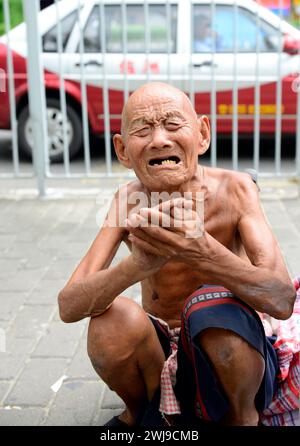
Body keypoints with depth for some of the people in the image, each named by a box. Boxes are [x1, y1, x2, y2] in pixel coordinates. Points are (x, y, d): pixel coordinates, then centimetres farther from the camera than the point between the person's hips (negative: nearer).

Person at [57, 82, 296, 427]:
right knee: (113, 320, -28)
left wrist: (202, 251, -46)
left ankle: (243, 416, -2)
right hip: (158, 355, 2)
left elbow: (282, 301, -27)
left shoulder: (234, 188, -16)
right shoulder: (128, 201, -10)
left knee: (213, 304, -33)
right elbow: (69, 307, -20)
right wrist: (137, 264, -41)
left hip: (225, 351, -2)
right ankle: (135, 414, 5)